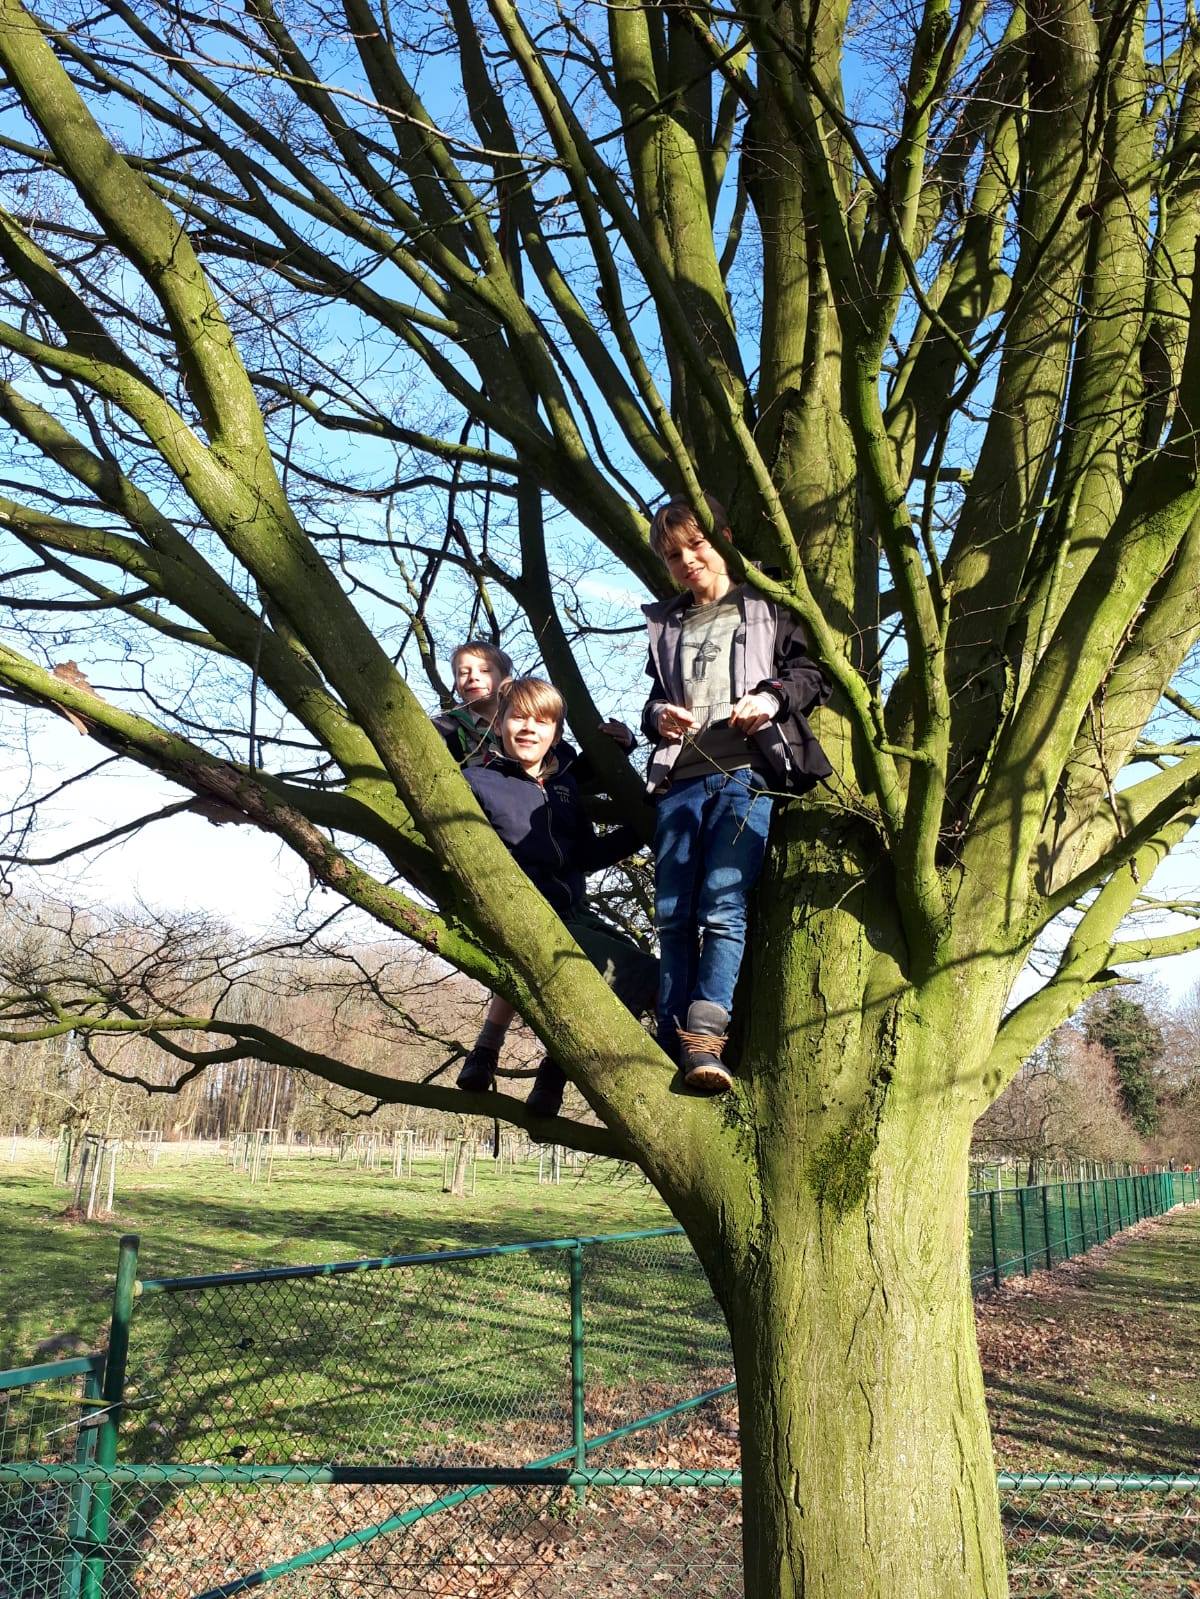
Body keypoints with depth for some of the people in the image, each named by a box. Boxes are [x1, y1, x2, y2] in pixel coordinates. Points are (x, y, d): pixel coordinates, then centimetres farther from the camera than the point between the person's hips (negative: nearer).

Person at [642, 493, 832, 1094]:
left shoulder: (767, 607, 15)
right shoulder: (666, 625, 26)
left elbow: (816, 671, 8)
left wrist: (773, 697, -11)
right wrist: (657, 715, 4)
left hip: (746, 773, -4)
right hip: (679, 779, 4)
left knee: (722, 907, -17)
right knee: (671, 916, -4)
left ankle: (705, 1038, -20)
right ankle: (673, 1042, -1)